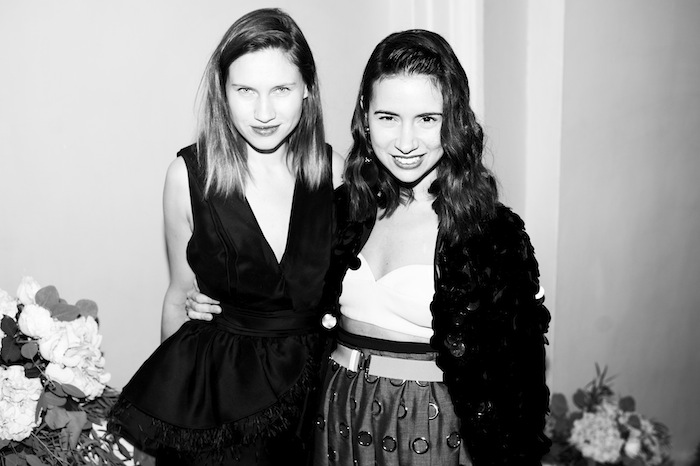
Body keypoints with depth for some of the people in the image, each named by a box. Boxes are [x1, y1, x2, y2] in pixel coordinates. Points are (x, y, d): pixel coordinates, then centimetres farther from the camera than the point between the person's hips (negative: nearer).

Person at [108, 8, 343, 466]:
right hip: (215, 381, -1)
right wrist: (176, 390, 4)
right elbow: (181, 294, 0)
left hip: (317, 377, 1)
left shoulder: (336, 170, -10)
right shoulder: (188, 174, -12)